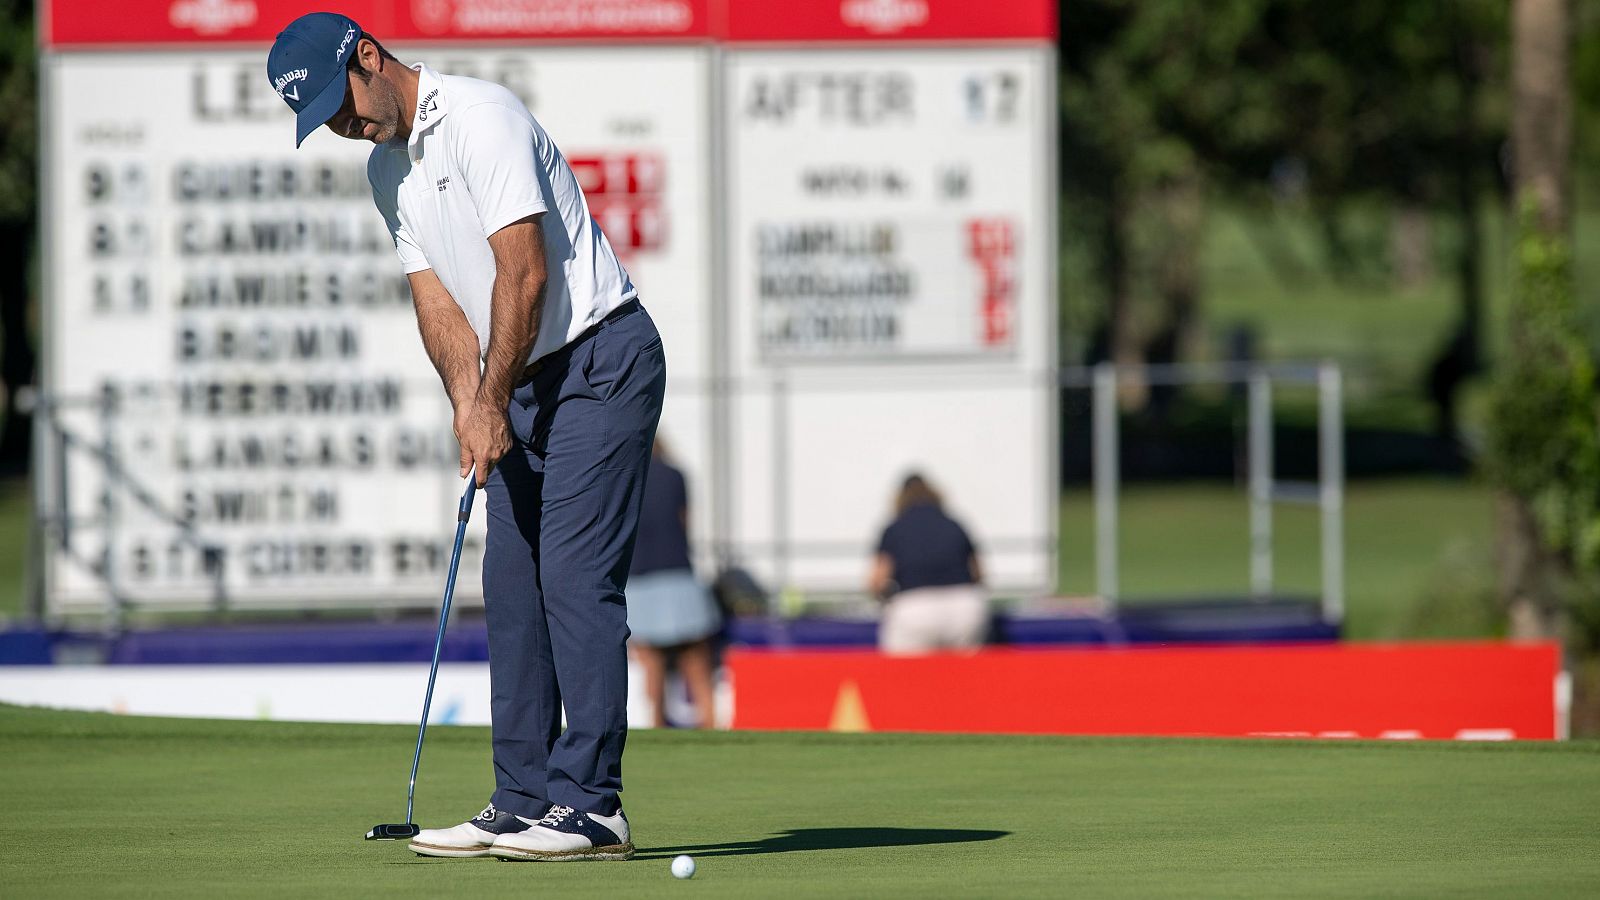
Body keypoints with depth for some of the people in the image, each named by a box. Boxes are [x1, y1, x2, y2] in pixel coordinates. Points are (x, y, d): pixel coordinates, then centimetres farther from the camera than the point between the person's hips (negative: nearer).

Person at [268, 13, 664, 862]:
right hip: (524, 380, 9)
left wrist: (495, 402, -17)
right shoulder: (385, 171, 11)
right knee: (511, 584, 6)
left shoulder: (479, 118, -17)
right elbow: (437, 298, 8)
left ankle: (590, 804, -15)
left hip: (599, 359, -9)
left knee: (575, 577, -14)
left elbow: (525, 271, -21)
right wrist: (470, 404, -7)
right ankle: (523, 801, 8)